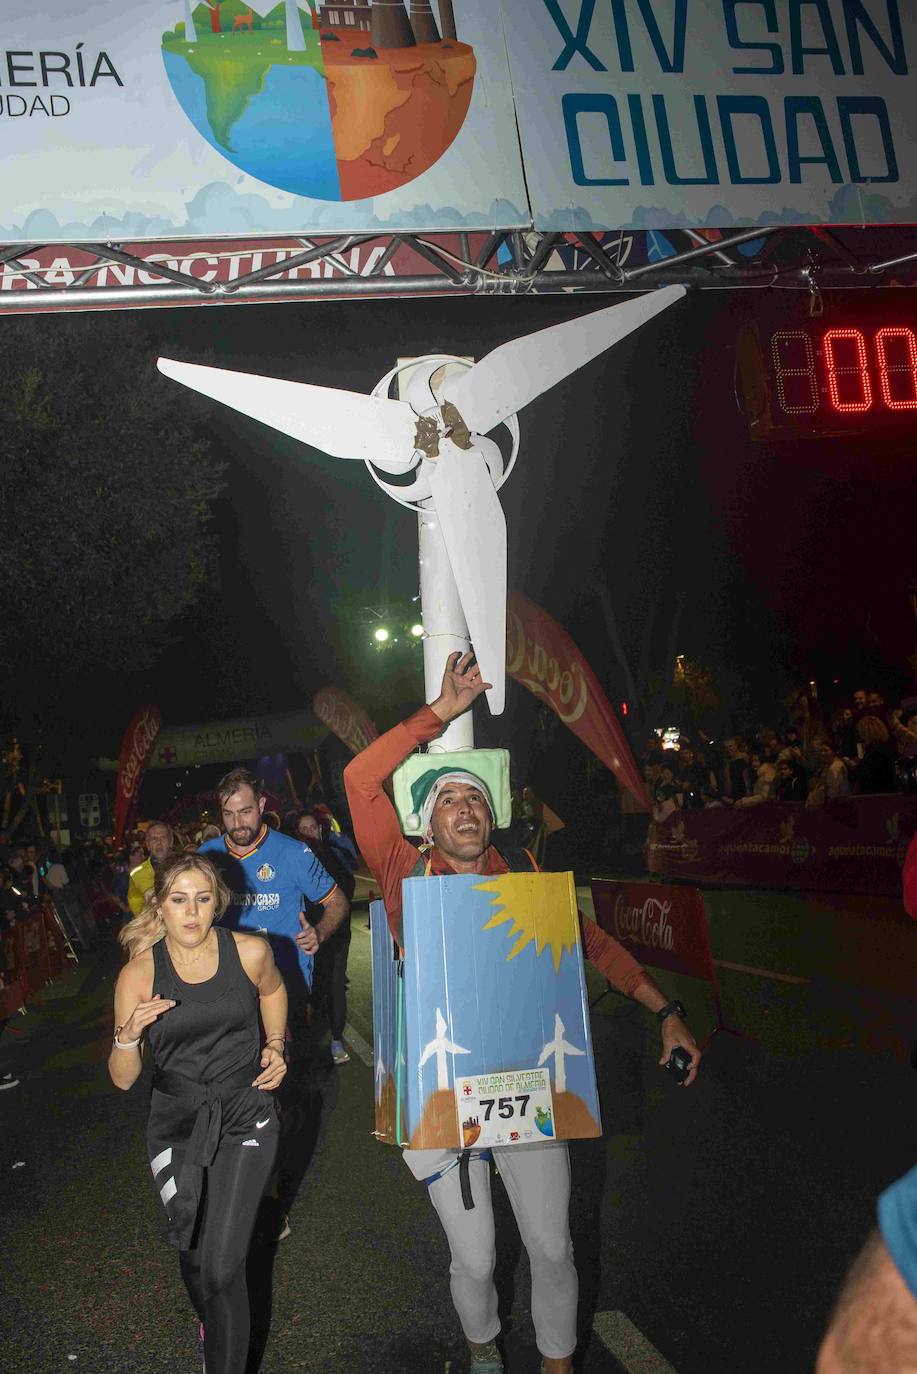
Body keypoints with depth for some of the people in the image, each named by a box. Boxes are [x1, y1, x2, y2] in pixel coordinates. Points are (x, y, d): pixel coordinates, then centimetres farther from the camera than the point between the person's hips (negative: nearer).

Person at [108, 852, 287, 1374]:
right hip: (176, 1125, 1)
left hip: (244, 1120, -1)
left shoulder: (250, 952, -9)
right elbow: (123, 1078, -5)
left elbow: (272, 989, 16)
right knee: (194, 1256, 15)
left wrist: (276, 1046, 4)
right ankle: (211, 1321, 48)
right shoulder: (139, 974, -9)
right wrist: (129, 1035, -24)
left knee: (222, 1267, -11)